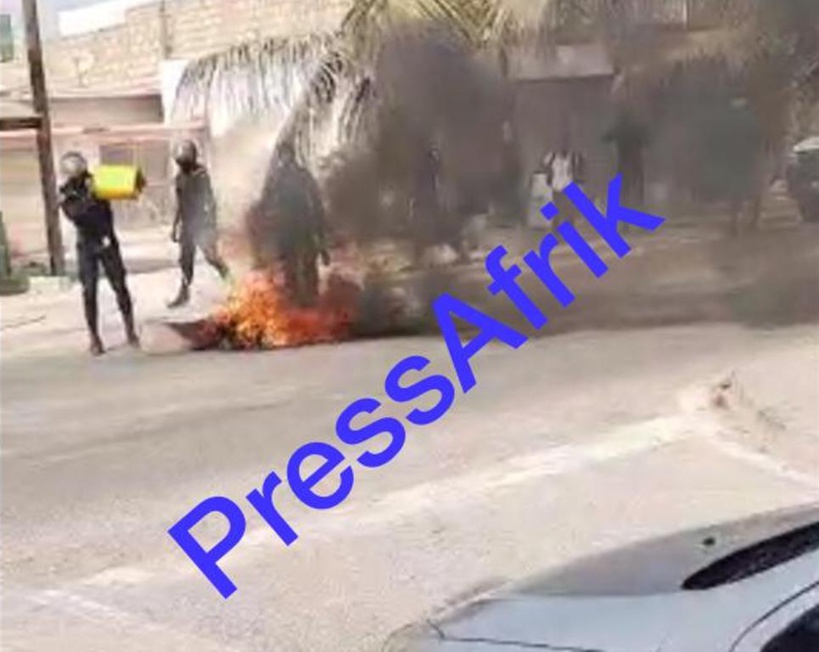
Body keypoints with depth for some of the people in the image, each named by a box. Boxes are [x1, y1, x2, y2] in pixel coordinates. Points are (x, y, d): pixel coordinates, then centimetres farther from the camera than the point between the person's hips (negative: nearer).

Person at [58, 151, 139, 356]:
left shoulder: (96, 183, 0)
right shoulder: (66, 194, -4)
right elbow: (74, 214, -21)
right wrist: (88, 197, -33)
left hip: (108, 242, 1)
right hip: (87, 246, -1)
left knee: (120, 286, 1)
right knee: (90, 291, -2)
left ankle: (130, 331, 13)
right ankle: (94, 338, 4)